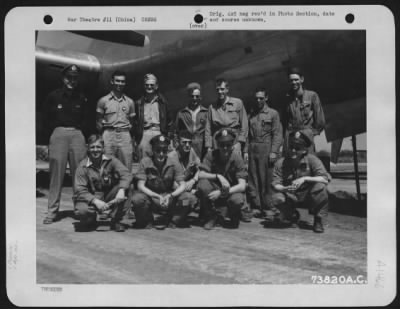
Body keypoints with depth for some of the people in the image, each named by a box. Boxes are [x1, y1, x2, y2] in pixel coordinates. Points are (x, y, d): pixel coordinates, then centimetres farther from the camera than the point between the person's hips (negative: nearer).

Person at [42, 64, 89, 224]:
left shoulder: (82, 98, 13)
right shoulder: (53, 96, 7)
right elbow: (47, 118, 11)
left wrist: (79, 130, 5)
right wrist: (54, 132, 4)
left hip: (77, 134, 2)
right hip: (59, 133, -2)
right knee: (56, 172, -5)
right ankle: (52, 211, -1)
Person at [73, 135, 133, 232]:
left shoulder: (111, 160, -6)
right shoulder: (83, 166, -11)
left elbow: (126, 174, -19)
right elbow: (80, 190, -17)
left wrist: (121, 190, -39)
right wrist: (96, 201, -32)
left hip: (110, 200, 2)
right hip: (90, 199, -2)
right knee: (82, 210, -35)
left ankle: (116, 221, -8)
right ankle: (90, 221, 6)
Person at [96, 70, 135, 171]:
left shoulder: (129, 102, 14)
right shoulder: (103, 101, 7)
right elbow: (98, 121, 7)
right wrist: (102, 137, -2)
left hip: (125, 135, 2)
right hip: (109, 134, -2)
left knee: (126, 168, -1)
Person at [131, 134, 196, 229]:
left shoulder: (173, 161, -8)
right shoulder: (145, 162, -11)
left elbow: (182, 185, -10)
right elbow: (140, 185, -17)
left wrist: (170, 196, -30)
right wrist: (157, 196, -32)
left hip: (169, 196, 1)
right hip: (150, 195, -1)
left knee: (190, 198, -24)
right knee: (137, 199, -34)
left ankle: (170, 221, 0)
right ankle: (147, 222, -2)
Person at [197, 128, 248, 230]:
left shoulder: (237, 158, -13)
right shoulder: (211, 155, -9)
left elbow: (242, 186, -20)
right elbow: (200, 175, -18)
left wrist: (221, 193, -31)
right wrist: (218, 176, -33)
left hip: (231, 191, -1)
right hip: (214, 189, 1)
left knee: (238, 200, -35)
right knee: (202, 184, -30)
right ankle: (211, 216, -6)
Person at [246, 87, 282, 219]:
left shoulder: (273, 113, 5)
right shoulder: (251, 115, 16)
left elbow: (277, 134, -1)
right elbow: (248, 134, 13)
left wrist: (274, 151, -10)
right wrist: (246, 151, 4)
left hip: (266, 149, -4)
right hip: (252, 149, 4)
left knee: (266, 180, -4)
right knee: (252, 179, 2)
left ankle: (267, 208, 4)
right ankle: (256, 207, 8)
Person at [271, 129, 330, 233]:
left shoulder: (312, 160, -15)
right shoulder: (281, 163, -11)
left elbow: (325, 178, -22)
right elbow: (275, 184, -12)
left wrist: (305, 179, -33)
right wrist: (285, 189, -35)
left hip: (307, 194, -1)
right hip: (290, 196, 1)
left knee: (320, 186, -31)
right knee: (277, 198, -31)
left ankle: (319, 220, -8)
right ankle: (289, 215, 9)